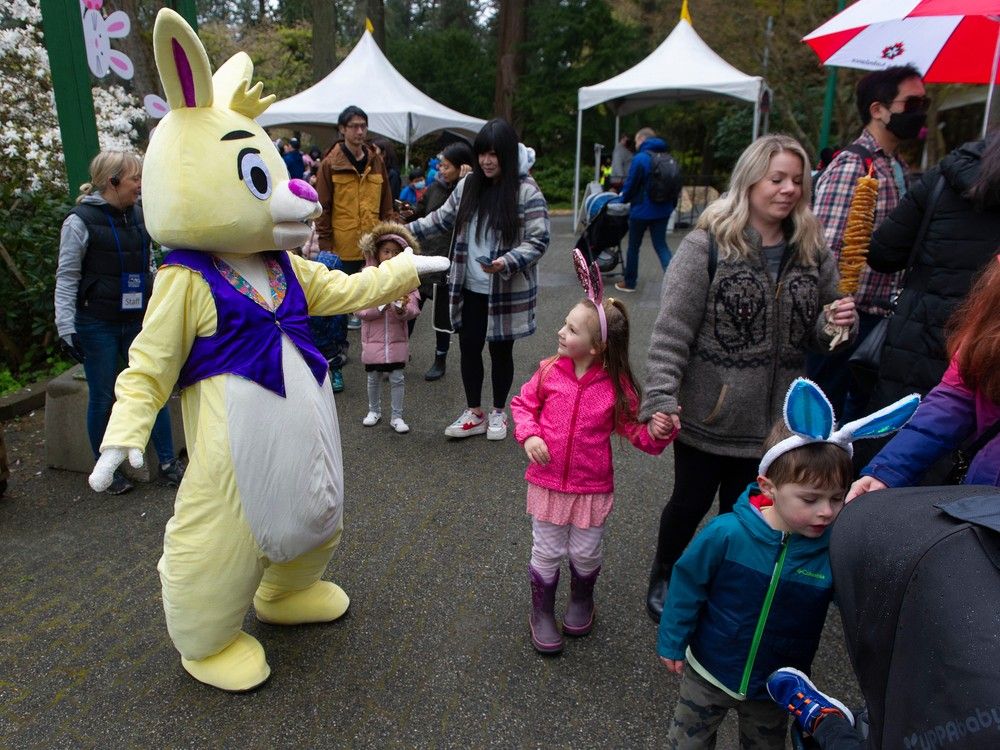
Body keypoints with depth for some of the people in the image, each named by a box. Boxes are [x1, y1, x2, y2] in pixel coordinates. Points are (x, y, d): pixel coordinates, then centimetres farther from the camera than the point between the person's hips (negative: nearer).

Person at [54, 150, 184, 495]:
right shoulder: (81, 221, -9)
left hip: (138, 321, 5)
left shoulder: (138, 215, 6)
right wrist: (67, 328, -11)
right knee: (102, 398, 6)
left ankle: (168, 462, 16)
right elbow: (66, 278, -7)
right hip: (97, 326, -4)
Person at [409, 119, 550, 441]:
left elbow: (538, 240, -13)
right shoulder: (469, 185, 5)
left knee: (501, 351, 10)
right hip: (470, 287, 5)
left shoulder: (527, 191, -12)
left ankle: (498, 413, 30)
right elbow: (442, 220, 14)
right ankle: (474, 414, 27)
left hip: (507, 290, -4)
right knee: (469, 347, 10)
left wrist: (507, 262, -28)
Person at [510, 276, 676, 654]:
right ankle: (542, 613, 37)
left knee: (585, 554, 16)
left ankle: (581, 600, 48)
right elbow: (522, 403, 4)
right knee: (546, 553, 14)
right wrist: (529, 435, -14)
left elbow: (635, 430, -7)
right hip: (547, 481, 1)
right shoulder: (549, 371, -10)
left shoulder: (617, 386, -13)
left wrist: (657, 432, -28)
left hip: (592, 488, -1)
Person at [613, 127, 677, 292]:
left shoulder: (640, 158, -15)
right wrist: (671, 205, 20)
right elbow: (675, 185, 11)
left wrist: (623, 198, 7)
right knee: (661, 245, 10)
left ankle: (629, 282, 21)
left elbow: (630, 184, -11)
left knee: (633, 246, 10)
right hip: (663, 210, 6)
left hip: (642, 211, -6)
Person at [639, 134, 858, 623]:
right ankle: (663, 579, 40)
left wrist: (834, 323, -9)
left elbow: (815, 335, 14)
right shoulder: (707, 246, -12)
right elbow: (672, 330, -16)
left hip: (772, 419, 4)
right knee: (690, 503, 14)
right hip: (708, 414, -4)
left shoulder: (813, 252, 5)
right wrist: (661, 397, -23)